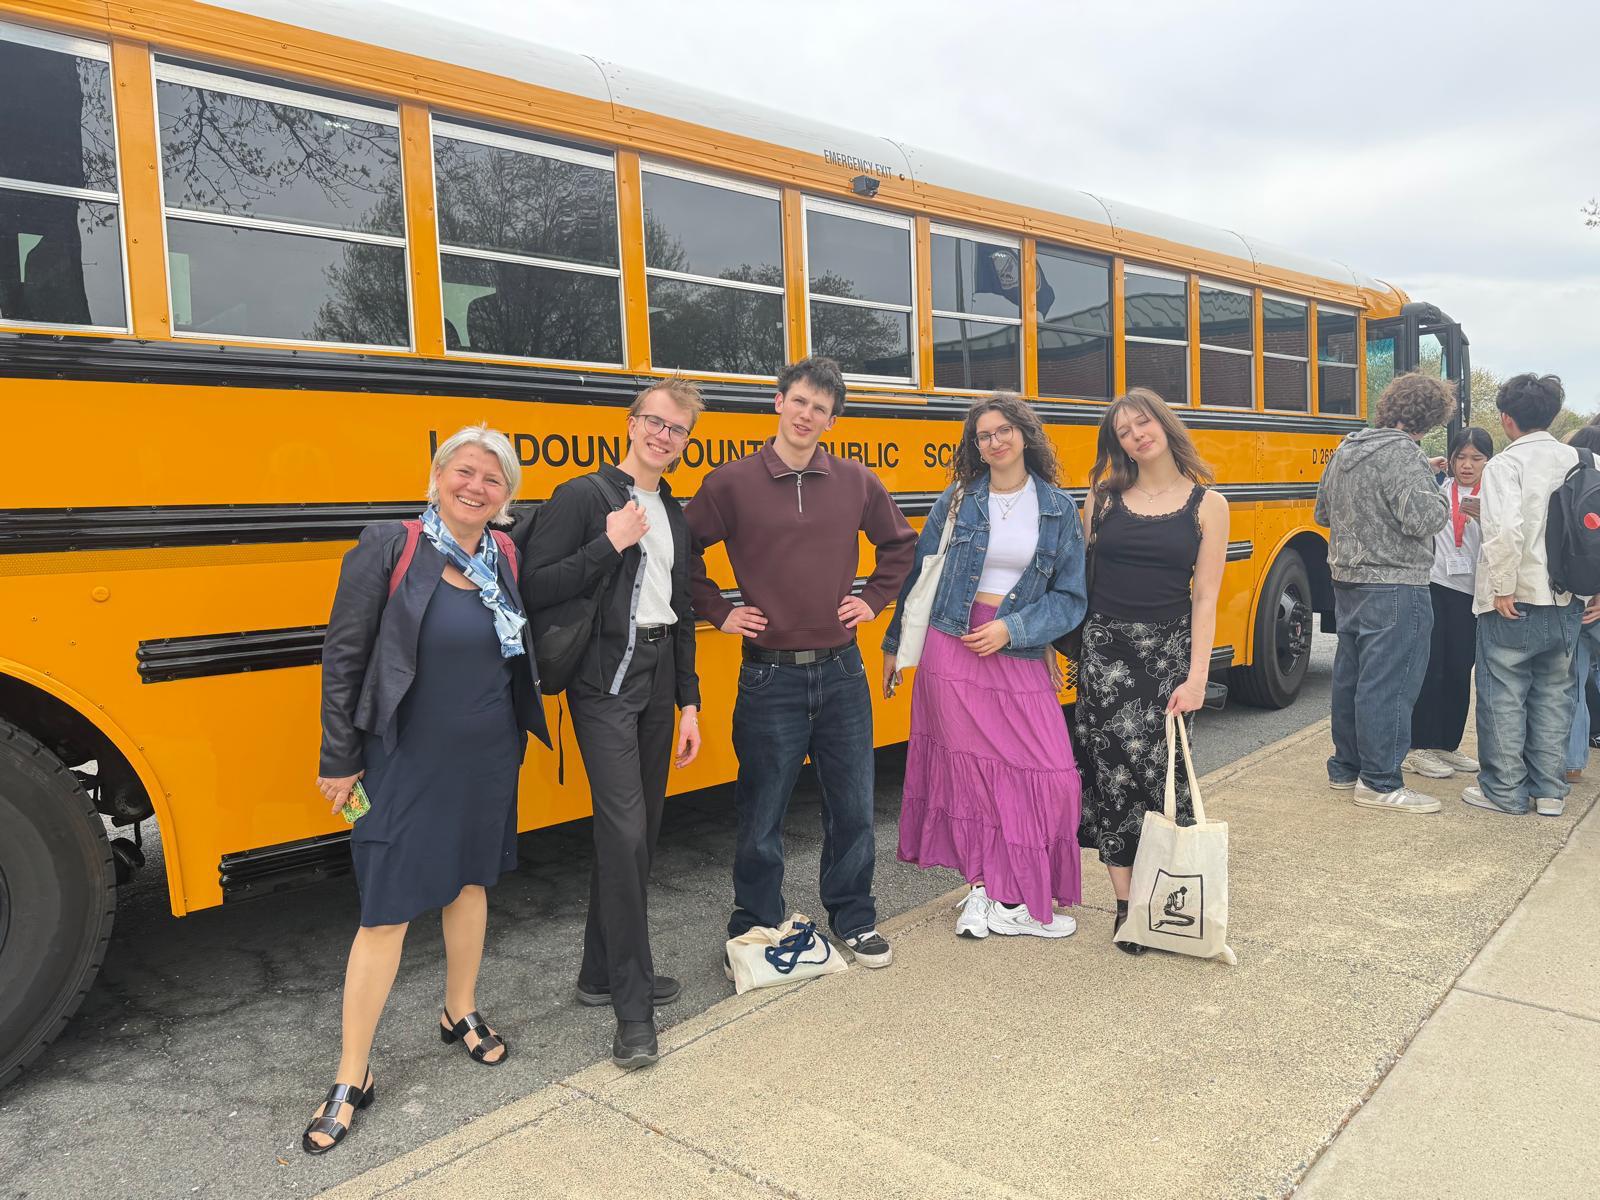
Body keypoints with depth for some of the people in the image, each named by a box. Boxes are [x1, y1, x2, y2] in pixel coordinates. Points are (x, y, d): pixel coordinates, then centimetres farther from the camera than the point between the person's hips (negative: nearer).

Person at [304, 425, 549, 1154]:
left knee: (470, 882, 19)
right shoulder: (388, 548, -13)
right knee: (386, 913, 1)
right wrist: (340, 760, -7)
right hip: (406, 764, -4)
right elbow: (343, 658, -9)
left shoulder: (507, 558, 1)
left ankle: (460, 1014, 41)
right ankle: (352, 1078, 17)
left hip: (488, 761, 5)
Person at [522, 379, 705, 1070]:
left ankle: (603, 972, 26)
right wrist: (610, 544, -18)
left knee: (638, 832, 11)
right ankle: (633, 1006, -4)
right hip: (605, 680, -7)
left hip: (658, 678, 7)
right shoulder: (582, 497, -5)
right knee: (623, 828, -13)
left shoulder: (675, 515, 16)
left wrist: (688, 703, 14)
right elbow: (535, 591, -14)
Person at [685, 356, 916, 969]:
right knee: (761, 818, 9)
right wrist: (718, 611, -1)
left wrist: (874, 598, 9)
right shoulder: (731, 483, -5)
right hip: (770, 677, -2)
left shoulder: (856, 482, 3)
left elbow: (900, 543, 18)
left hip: (842, 672, 3)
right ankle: (753, 934, 27)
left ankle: (855, 919, 33)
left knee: (853, 807, 13)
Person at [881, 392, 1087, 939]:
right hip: (951, 646, -1)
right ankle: (983, 892, 15)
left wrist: (1011, 629, -11)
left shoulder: (1060, 509, 4)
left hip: (1020, 652, 1)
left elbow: (1070, 597, 2)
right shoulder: (958, 499, 3)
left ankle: (1002, 896, 12)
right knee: (968, 766, 1)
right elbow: (920, 574, 10)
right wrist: (894, 644, 12)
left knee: (1046, 771, -3)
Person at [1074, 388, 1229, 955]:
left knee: (1158, 766, -5)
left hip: (1168, 650, -1)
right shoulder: (1102, 498, 8)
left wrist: (1197, 677, -7)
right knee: (1111, 771, -1)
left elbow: (1204, 598, -1)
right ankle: (1126, 904, 10)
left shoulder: (1207, 504, 3)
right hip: (1104, 647, 2)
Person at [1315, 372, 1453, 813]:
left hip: (1346, 581, 9)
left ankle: (1346, 767, 26)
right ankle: (1380, 781, 2)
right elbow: (1423, 519, -23)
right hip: (1394, 587, -9)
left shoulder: (1345, 450, 10)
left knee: (1350, 675, 15)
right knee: (1390, 682, -3)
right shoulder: (1402, 454, -16)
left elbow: (1323, 513, 19)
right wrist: (1439, 498, -4)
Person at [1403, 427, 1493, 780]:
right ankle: (1418, 748, 7)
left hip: (1469, 592, 3)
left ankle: (1447, 746, 22)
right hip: (1431, 586, -2)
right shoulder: (1436, 486, 3)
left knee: (1459, 671, 8)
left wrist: (1483, 517, -22)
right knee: (1430, 668, -1)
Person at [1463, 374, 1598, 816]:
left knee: (1504, 696, 6)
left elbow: (1505, 530, -26)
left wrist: (1503, 588, -15)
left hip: (1514, 603, -5)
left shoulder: (1505, 465, -12)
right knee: (1555, 694, 15)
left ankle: (1504, 791, 13)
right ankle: (1550, 791, 21)